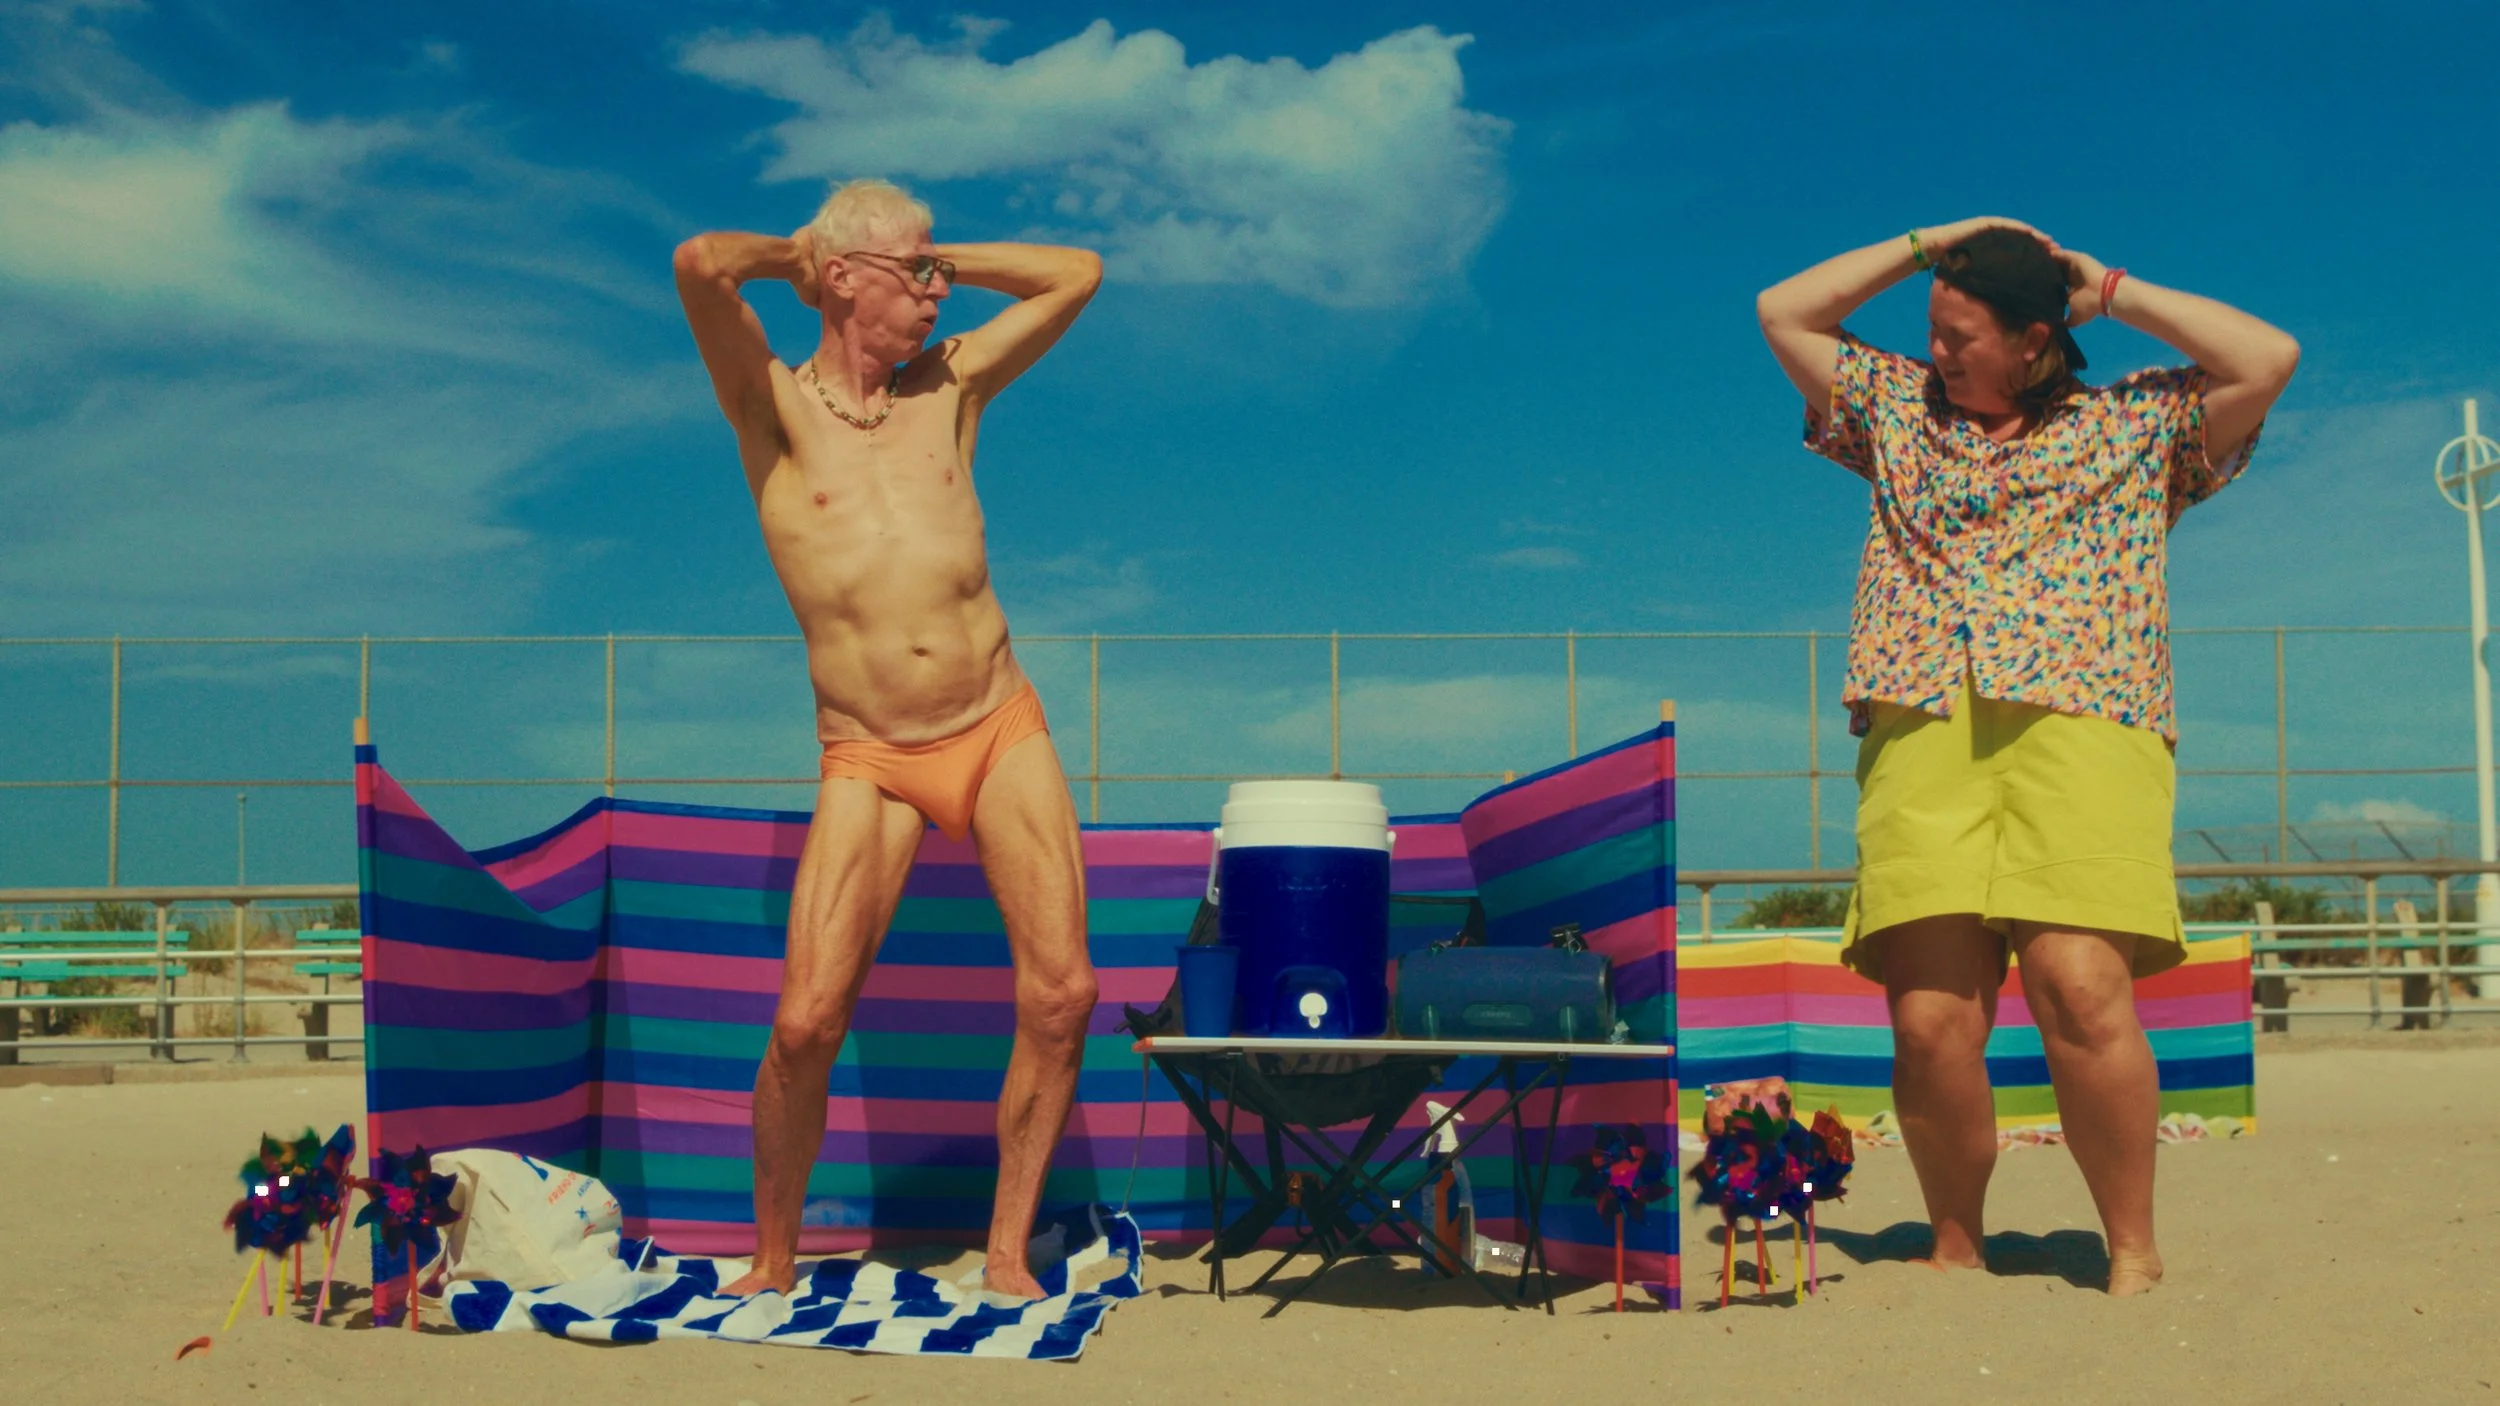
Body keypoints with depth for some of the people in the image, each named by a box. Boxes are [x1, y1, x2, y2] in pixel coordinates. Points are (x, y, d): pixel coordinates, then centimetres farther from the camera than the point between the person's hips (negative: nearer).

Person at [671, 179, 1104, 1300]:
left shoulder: (950, 387, 9)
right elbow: (701, 264, -19)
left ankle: (1006, 1252, 9)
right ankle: (773, 1265, 11)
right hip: (869, 762, -3)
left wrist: (935, 260, 12)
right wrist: (796, 257, 0)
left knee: (1061, 995, -7)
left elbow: (1079, 273, 16)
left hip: (1002, 731, 3)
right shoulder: (773, 406, -1)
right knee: (806, 1023, -12)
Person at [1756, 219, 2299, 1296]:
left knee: (2081, 987, -21)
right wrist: (1925, 243, 25)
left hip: (2082, 728, -2)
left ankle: (2134, 1253, -8)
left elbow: (2270, 358, 6)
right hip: (1923, 732, 2)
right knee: (1930, 1018, -11)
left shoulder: (2135, 421, 18)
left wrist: (2111, 293, 14)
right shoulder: (1898, 410, 26)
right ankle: (1956, 1250, 6)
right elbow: (1782, 312, 28)